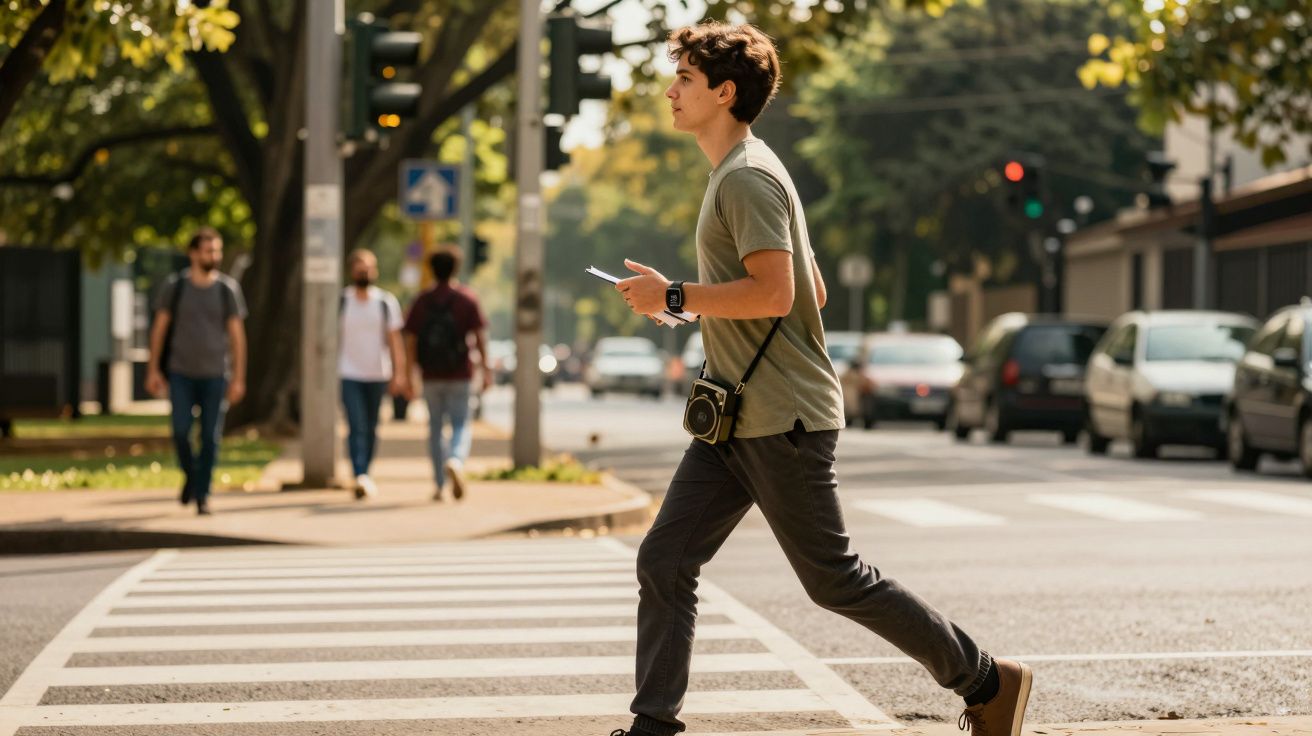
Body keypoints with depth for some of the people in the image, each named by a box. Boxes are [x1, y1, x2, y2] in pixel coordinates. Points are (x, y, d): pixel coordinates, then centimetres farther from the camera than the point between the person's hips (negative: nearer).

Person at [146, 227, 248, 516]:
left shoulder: (228, 288, 0)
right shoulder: (174, 286, -1)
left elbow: (237, 335, 1)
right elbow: (159, 328, 3)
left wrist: (239, 378, -3)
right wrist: (153, 370, -3)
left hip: (215, 374, 0)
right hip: (181, 373, 0)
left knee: (211, 436, -2)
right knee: (181, 431, -10)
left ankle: (202, 496, 8)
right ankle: (190, 475, 19)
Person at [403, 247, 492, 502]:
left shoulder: (421, 302, 2)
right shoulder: (468, 298, -2)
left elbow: (410, 341, -1)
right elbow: (480, 336, -8)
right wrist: (486, 370, -6)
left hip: (431, 376, 2)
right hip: (460, 375, -2)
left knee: (436, 428, 12)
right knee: (460, 426, 3)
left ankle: (440, 486, 13)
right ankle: (456, 461, -29)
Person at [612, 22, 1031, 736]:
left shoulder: (747, 177, -14)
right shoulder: (735, 174, 18)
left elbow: (774, 294, -26)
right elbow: (814, 291, 23)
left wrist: (672, 296, -19)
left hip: (783, 421, -10)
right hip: (735, 421, 10)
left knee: (836, 580, -2)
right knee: (663, 562, 2)